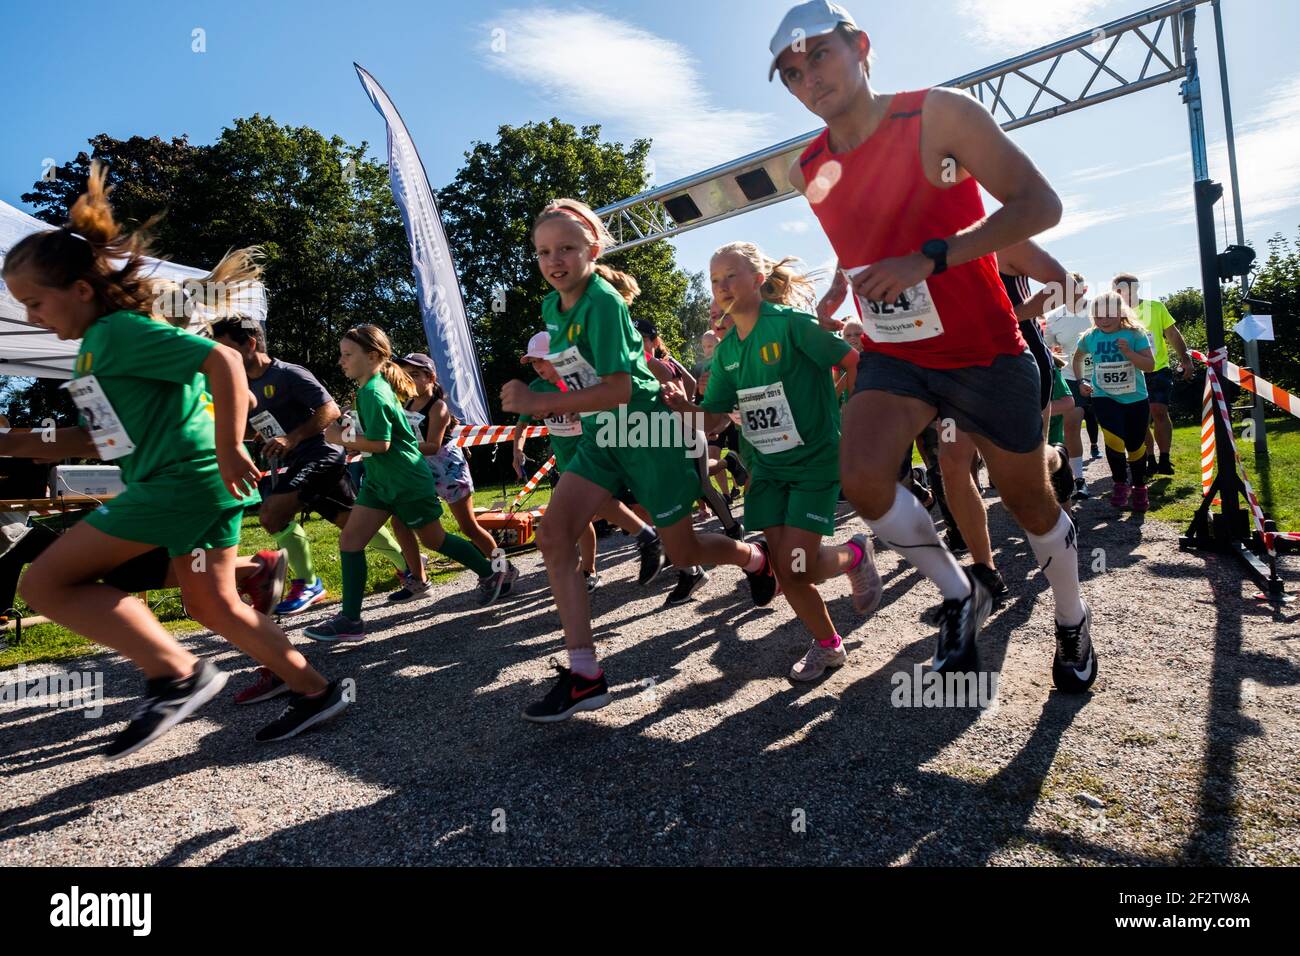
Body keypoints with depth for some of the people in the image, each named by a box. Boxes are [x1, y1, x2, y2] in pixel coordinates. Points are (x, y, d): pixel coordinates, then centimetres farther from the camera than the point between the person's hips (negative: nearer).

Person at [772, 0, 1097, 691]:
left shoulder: (938, 115, -14)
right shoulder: (809, 172, 1)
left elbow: (1040, 205, -18)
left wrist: (930, 258, -28)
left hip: (984, 353, -3)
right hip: (893, 354, 4)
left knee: (1029, 502, 9)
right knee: (860, 477, -22)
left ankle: (1072, 622, 39)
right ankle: (960, 596, 5)